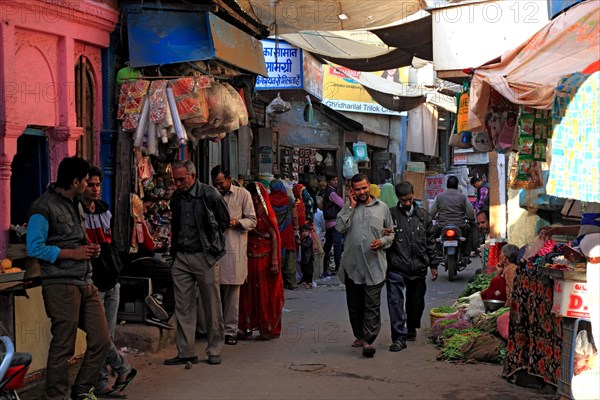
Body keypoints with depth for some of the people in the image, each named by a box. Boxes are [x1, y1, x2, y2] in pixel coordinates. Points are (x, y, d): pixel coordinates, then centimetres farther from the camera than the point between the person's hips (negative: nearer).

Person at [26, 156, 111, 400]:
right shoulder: (44, 208, -10)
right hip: (61, 285, -8)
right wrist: (73, 253, -15)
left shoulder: (75, 204, 19)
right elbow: (34, 248, -17)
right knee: (63, 348, -2)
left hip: (85, 283, 8)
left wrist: (90, 250, 7)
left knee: (101, 340, 8)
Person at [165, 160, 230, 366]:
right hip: (181, 257, 5)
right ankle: (186, 352, 10)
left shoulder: (210, 194, -8)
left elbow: (225, 221, 5)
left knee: (212, 306, 2)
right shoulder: (176, 197, 8)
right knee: (183, 307, 4)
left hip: (205, 257, -5)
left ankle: (214, 350, 13)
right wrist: (175, 249, 15)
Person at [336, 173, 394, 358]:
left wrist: (382, 242, -7)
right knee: (354, 304, 11)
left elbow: (391, 233, 14)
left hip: (375, 265, -2)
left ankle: (368, 340, -5)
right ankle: (360, 336, 25)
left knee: (372, 305, -6)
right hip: (352, 264, 2)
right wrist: (351, 206, -8)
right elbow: (340, 227, -9)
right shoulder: (349, 208, 7)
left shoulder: (382, 208, 7)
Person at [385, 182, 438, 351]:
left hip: (418, 268, 4)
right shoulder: (391, 214, -2)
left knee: (416, 302, 14)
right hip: (396, 268, -3)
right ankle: (399, 337, -8)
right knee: (396, 301, -10)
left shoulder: (423, 216, 10)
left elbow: (430, 242, 15)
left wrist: (433, 265, 15)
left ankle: (411, 329, 35)